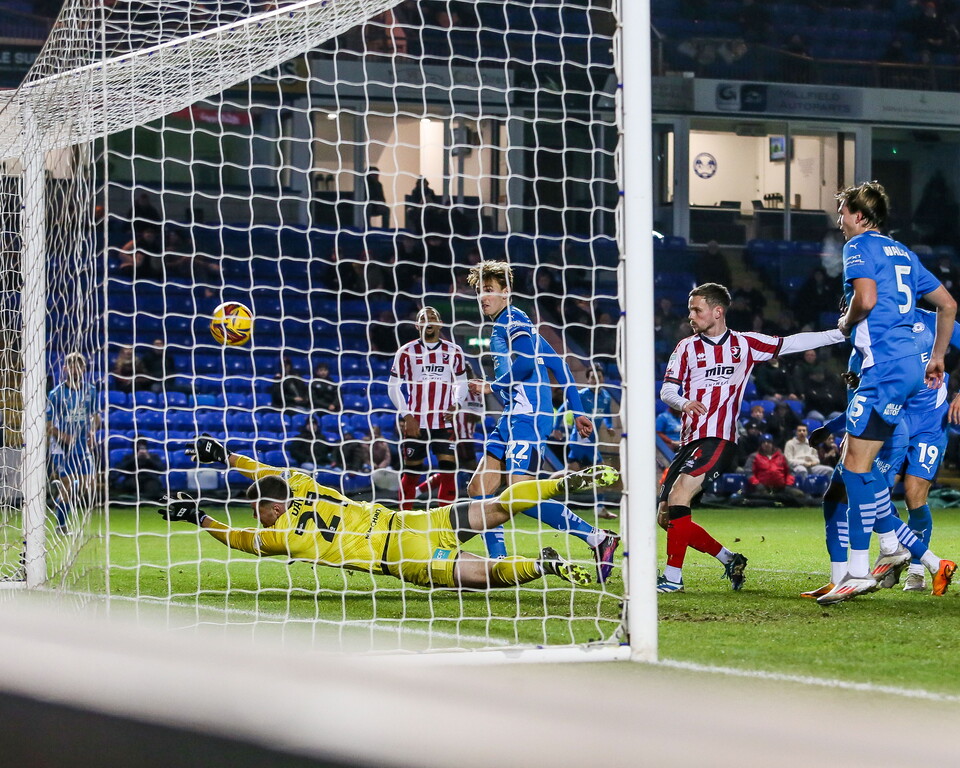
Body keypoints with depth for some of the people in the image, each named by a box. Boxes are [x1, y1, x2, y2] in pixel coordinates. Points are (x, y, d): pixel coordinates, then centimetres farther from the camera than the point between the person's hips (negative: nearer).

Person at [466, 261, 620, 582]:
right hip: (512, 419, 10)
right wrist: (577, 411, 23)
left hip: (527, 415, -10)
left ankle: (597, 538, -13)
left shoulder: (513, 320, -5)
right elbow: (556, 364, 24)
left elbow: (526, 362, -22)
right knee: (478, 490, 5)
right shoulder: (503, 325, 23)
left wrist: (491, 387, -9)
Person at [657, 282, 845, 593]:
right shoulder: (686, 348, 13)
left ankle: (673, 577, -19)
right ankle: (729, 559, 15)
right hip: (690, 440, 5)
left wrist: (841, 334, 7)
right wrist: (683, 402, -19)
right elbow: (666, 390, 4)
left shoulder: (745, 344, 7)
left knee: (678, 496, -24)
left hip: (719, 439, -5)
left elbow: (792, 343, 12)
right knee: (666, 517, 0)